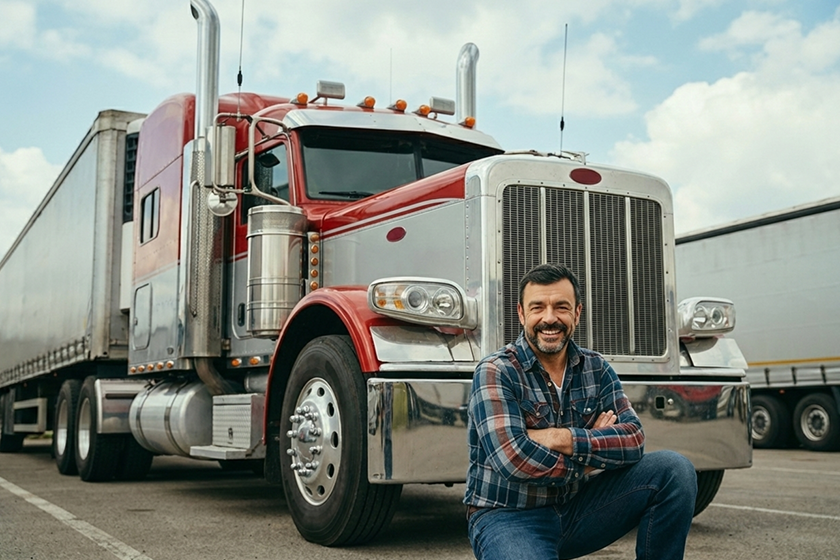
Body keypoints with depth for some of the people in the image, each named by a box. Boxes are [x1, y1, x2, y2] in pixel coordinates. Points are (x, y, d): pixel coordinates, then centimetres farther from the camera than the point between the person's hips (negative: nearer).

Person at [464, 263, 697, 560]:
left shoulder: (596, 369, 6)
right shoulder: (495, 372, -12)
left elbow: (634, 439, -7)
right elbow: (513, 459, -23)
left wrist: (565, 439, -21)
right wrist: (591, 455, -10)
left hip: (576, 510, 6)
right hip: (507, 516, -5)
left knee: (674, 470, -10)